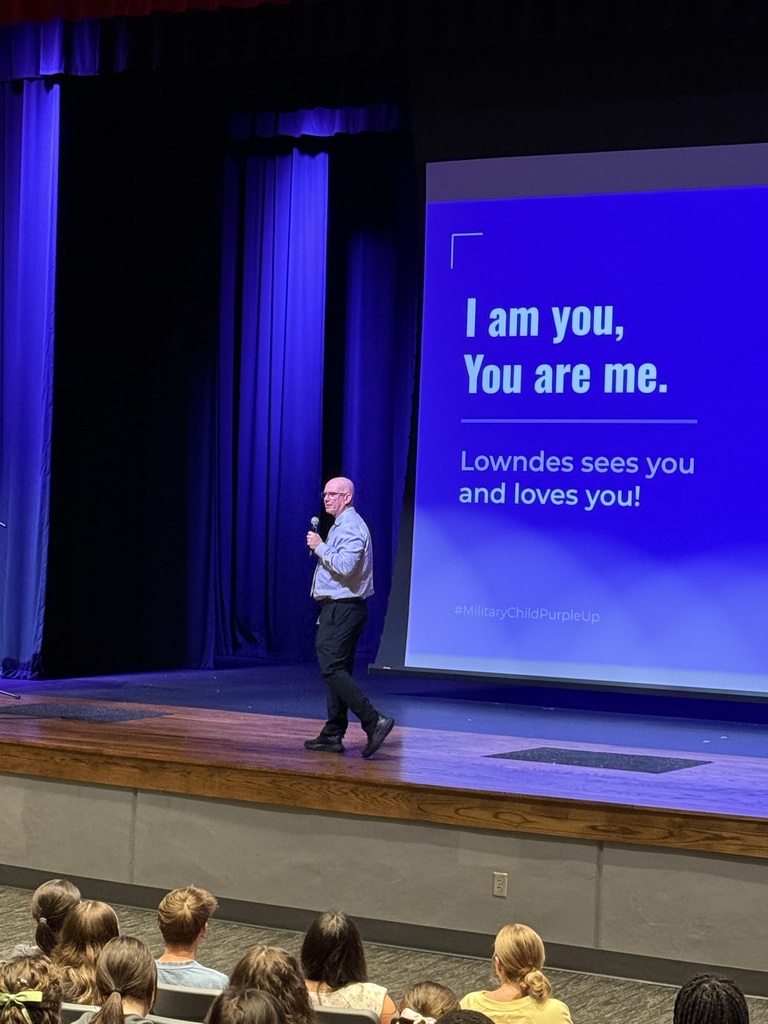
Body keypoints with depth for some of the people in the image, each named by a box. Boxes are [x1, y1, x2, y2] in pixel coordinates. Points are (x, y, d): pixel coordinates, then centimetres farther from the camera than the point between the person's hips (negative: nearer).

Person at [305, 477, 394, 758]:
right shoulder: (341, 525, 20)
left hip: (343, 609, -11)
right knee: (337, 670, 11)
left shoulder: (350, 527, -14)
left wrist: (320, 547, -18)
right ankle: (332, 735, 15)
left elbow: (345, 565, -27)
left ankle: (374, 722, -19)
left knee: (332, 669, -16)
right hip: (337, 609, 11)